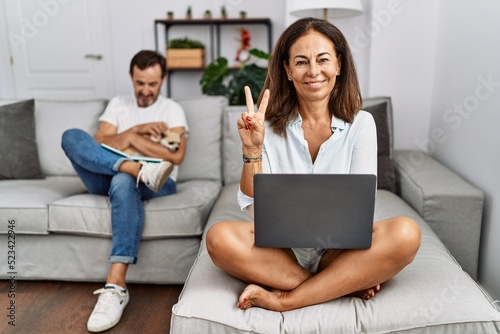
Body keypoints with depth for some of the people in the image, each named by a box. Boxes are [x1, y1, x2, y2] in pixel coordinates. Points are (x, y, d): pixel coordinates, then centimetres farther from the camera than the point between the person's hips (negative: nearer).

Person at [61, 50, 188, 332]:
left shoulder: (172, 109, 10)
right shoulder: (118, 104, 19)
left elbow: (176, 156, -7)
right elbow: (99, 143, 4)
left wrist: (132, 137, -8)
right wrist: (137, 129, -8)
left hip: (156, 184, -3)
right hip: (108, 178, 3)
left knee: (124, 182, -40)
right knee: (72, 136, -18)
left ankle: (116, 286, -43)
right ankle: (140, 169, -39)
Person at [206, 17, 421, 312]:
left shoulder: (360, 124, -3)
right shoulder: (269, 126, -3)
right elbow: (257, 210, -8)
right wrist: (252, 149, -21)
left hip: (341, 250, 1)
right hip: (283, 250, 0)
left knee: (406, 233, -27)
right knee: (220, 237, -26)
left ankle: (283, 299, -21)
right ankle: (346, 285, -18)